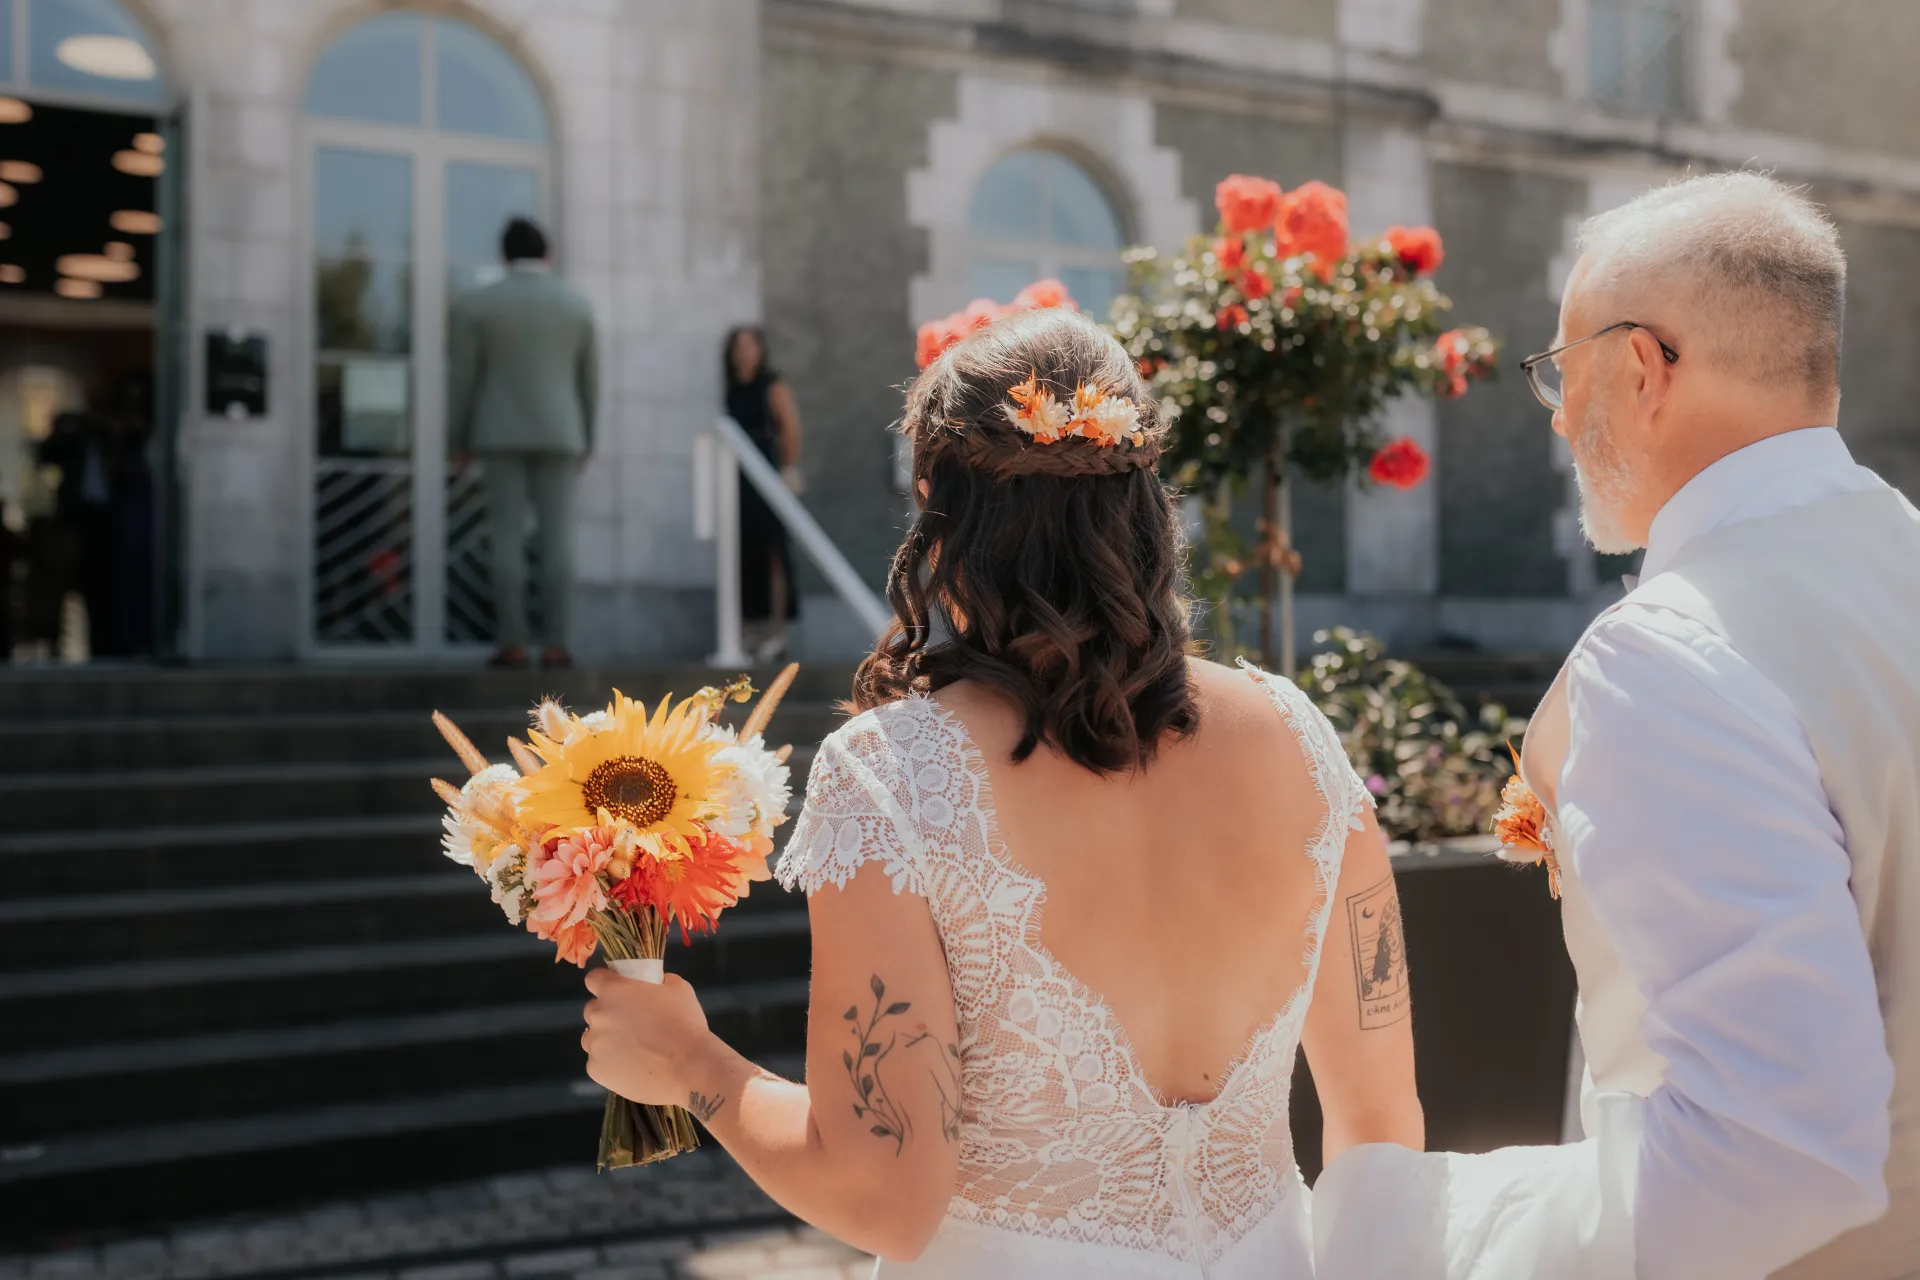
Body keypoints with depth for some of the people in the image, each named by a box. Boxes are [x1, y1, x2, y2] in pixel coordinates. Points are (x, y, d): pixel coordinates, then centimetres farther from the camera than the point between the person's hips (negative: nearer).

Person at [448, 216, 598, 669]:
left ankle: (513, 645, -6)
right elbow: (588, 381, 8)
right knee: (557, 539, 0)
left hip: (502, 435, -1)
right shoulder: (577, 306, 4)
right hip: (558, 435, 1)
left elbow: (461, 378, -2)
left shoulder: (474, 304, -2)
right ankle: (556, 646, -6)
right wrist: (587, 441, 17)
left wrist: (456, 442, 6)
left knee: (507, 538, -1)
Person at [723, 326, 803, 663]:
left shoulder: (773, 387, -4)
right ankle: (754, 631, 12)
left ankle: (777, 632, -2)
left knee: (771, 554, -5)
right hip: (739, 481, 6)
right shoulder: (734, 389, 14)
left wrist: (789, 471, -19)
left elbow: (791, 429, -12)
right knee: (746, 556, 6)